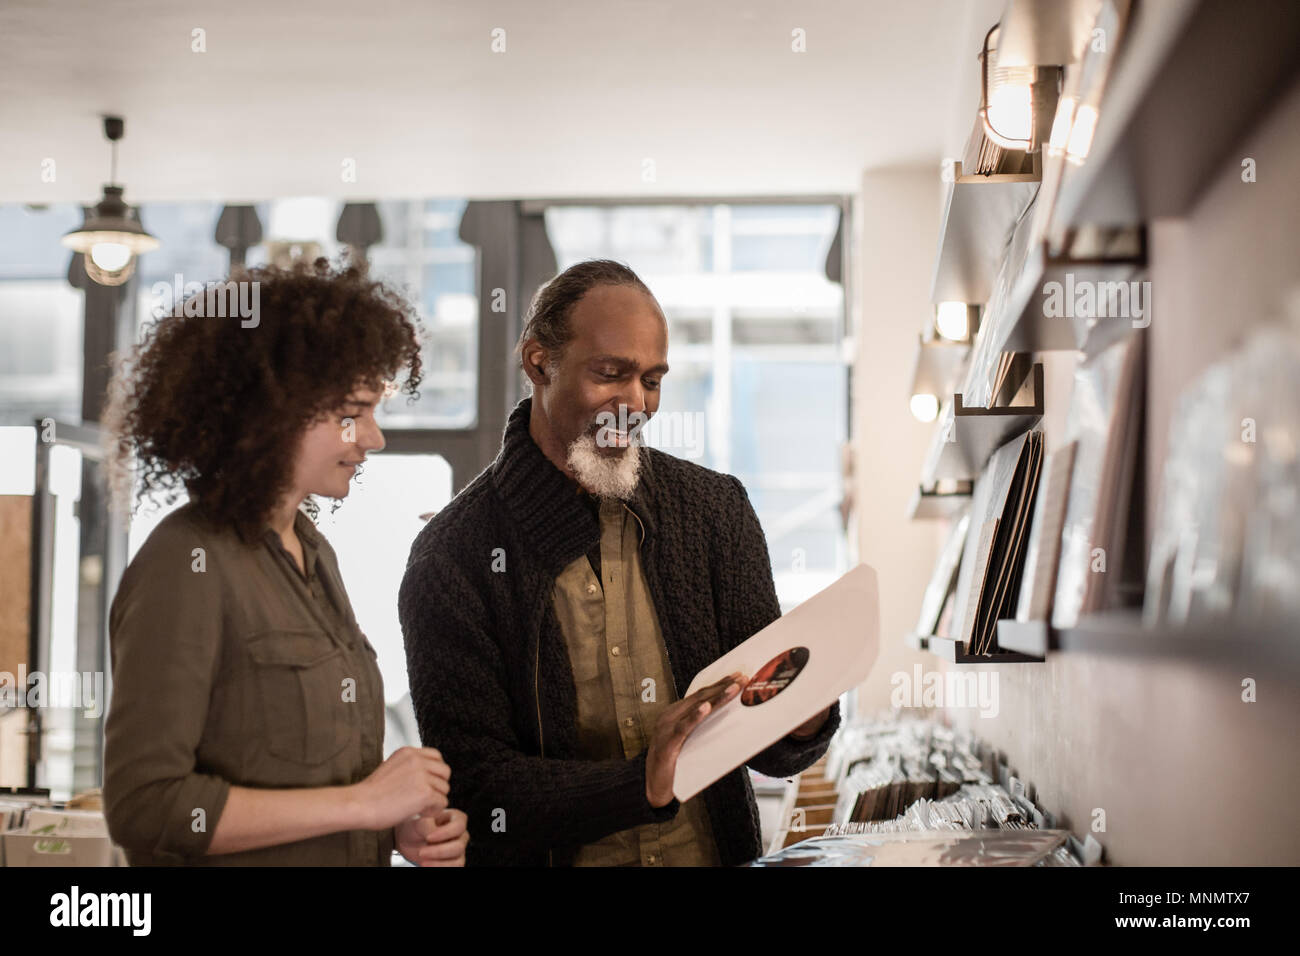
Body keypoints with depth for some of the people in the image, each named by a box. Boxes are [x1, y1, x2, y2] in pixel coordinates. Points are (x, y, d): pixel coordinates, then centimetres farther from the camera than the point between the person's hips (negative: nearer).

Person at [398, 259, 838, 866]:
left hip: (716, 852, 3)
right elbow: (474, 783, -10)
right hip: (557, 859, -2)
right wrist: (642, 783, -22)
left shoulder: (717, 508, 6)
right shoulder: (453, 556, -5)